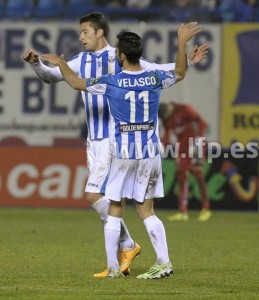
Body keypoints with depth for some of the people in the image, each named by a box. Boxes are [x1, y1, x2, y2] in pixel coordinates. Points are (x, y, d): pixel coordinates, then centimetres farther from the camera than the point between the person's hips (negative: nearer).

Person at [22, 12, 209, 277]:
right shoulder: (81, 61, 12)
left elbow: (158, 71, -1)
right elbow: (51, 76, 12)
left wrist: (188, 61, -12)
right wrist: (36, 63, -8)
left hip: (115, 138, -7)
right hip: (94, 140, 7)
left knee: (94, 195, -15)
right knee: (106, 200, 6)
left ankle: (127, 246, -2)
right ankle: (121, 259, 12)